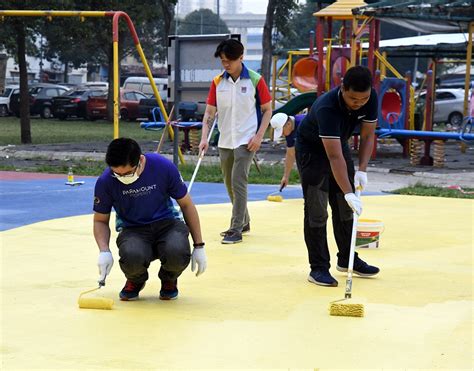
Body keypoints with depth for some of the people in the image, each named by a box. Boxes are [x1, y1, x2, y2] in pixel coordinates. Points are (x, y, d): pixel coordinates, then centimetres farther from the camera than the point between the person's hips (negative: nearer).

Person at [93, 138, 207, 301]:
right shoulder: (105, 182, -14)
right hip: (133, 231, 0)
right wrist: (104, 251, -18)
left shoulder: (164, 167, -15)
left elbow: (186, 204, 0)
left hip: (166, 224, 0)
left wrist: (199, 246, 1)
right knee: (132, 256, -37)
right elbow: (100, 220, 2)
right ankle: (135, 281, 4)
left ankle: (169, 280, 5)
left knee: (177, 252, -35)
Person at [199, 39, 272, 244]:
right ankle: (244, 222, 31)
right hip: (225, 141, 5)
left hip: (246, 141, -5)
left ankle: (236, 229, -7)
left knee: (238, 183, -12)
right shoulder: (217, 82, 3)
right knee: (230, 184, 14)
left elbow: (267, 110, -1)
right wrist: (204, 138, -9)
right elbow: (209, 112, 3)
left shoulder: (255, 80, -8)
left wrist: (258, 136, -11)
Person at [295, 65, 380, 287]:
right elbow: (334, 156, -43)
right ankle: (318, 268, -4)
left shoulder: (371, 98, -21)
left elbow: (367, 135, -8)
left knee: (345, 207, 11)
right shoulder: (327, 107, -40)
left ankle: (347, 259, 24)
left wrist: (362, 170, -19)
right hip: (312, 149, -6)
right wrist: (348, 192, -47)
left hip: (339, 143, 6)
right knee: (316, 209, -9)